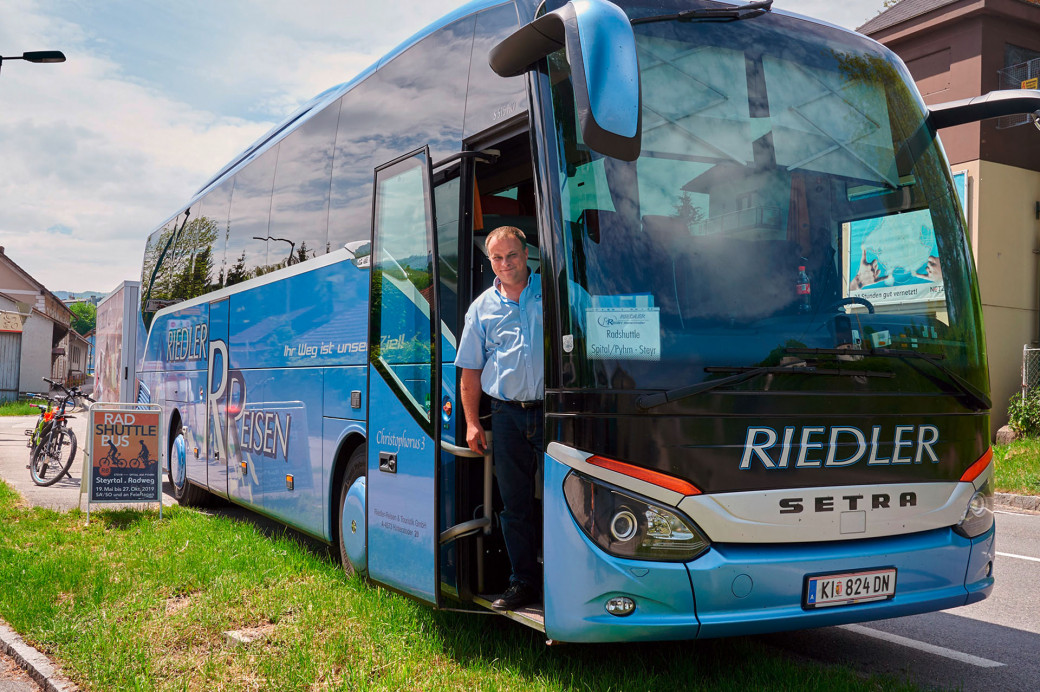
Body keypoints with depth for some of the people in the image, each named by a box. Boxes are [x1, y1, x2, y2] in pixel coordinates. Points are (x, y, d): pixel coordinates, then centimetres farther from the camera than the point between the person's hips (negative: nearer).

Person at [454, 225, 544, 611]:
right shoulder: (483, 308, 12)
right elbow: (471, 370, 14)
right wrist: (472, 423, 7)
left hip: (551, 410, -2)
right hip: (508, 415, 3)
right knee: (515, 504, 8)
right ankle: (524, 582, 19)